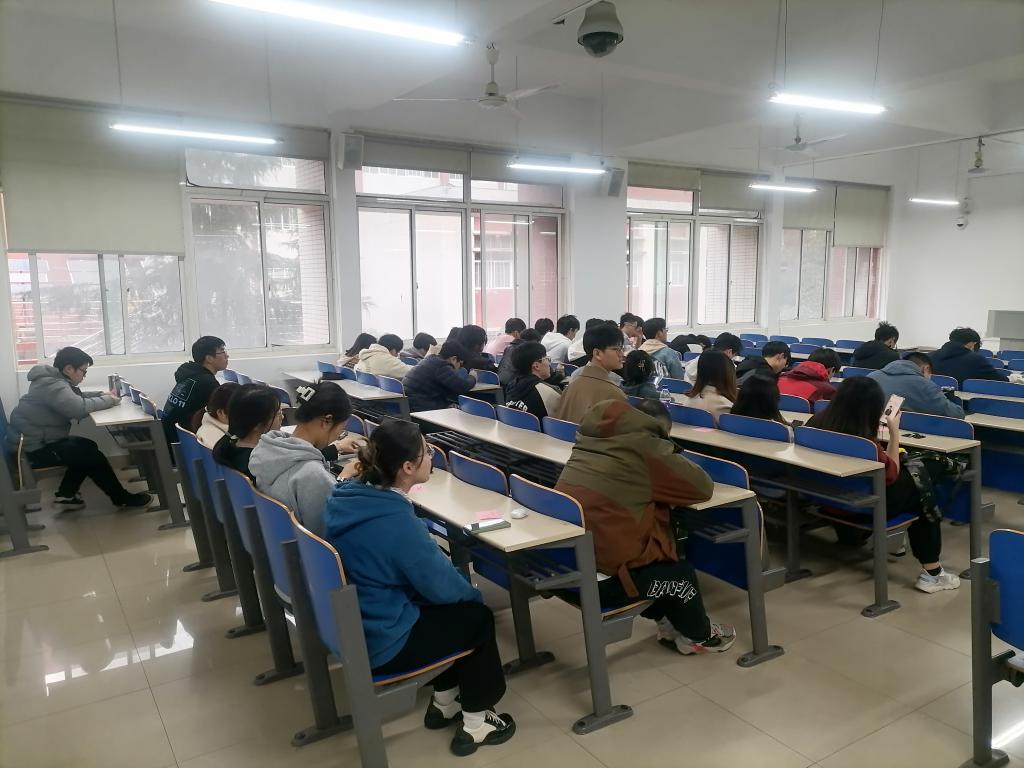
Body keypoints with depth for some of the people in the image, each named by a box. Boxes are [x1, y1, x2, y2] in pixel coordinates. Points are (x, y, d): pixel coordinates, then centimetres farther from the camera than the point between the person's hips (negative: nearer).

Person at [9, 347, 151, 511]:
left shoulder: (53, 380, 9)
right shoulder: (52, 385, -23)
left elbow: (76, 397, 24)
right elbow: (79, 407, -37)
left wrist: (102, 394, 6)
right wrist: (108, 400, -21)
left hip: (38, 441, 11)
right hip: (33, 449, -11)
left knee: (87, 447, 16)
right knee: (92, 456, -9)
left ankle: (65, 495, 17)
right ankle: (123, 499, 4)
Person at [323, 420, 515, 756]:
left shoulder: (347, 495, -6)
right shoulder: (395, 521, -30)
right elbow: (441, 585, -17)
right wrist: (473, 591, 2)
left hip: (354, 624, 8)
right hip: (380, 643, -8)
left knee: (451, 608, 23)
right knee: (478, 616, 10)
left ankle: (444, 702, 34)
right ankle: (475, 724, 22)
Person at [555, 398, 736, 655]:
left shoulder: (591, 437, 8)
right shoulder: (645, 446, -13)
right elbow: (703, 487, -2)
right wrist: (675, 461, 16)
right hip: (595, 577, -7)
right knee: (681, 573, 18)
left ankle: (668, 622, 41)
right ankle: (698, 636, 42)